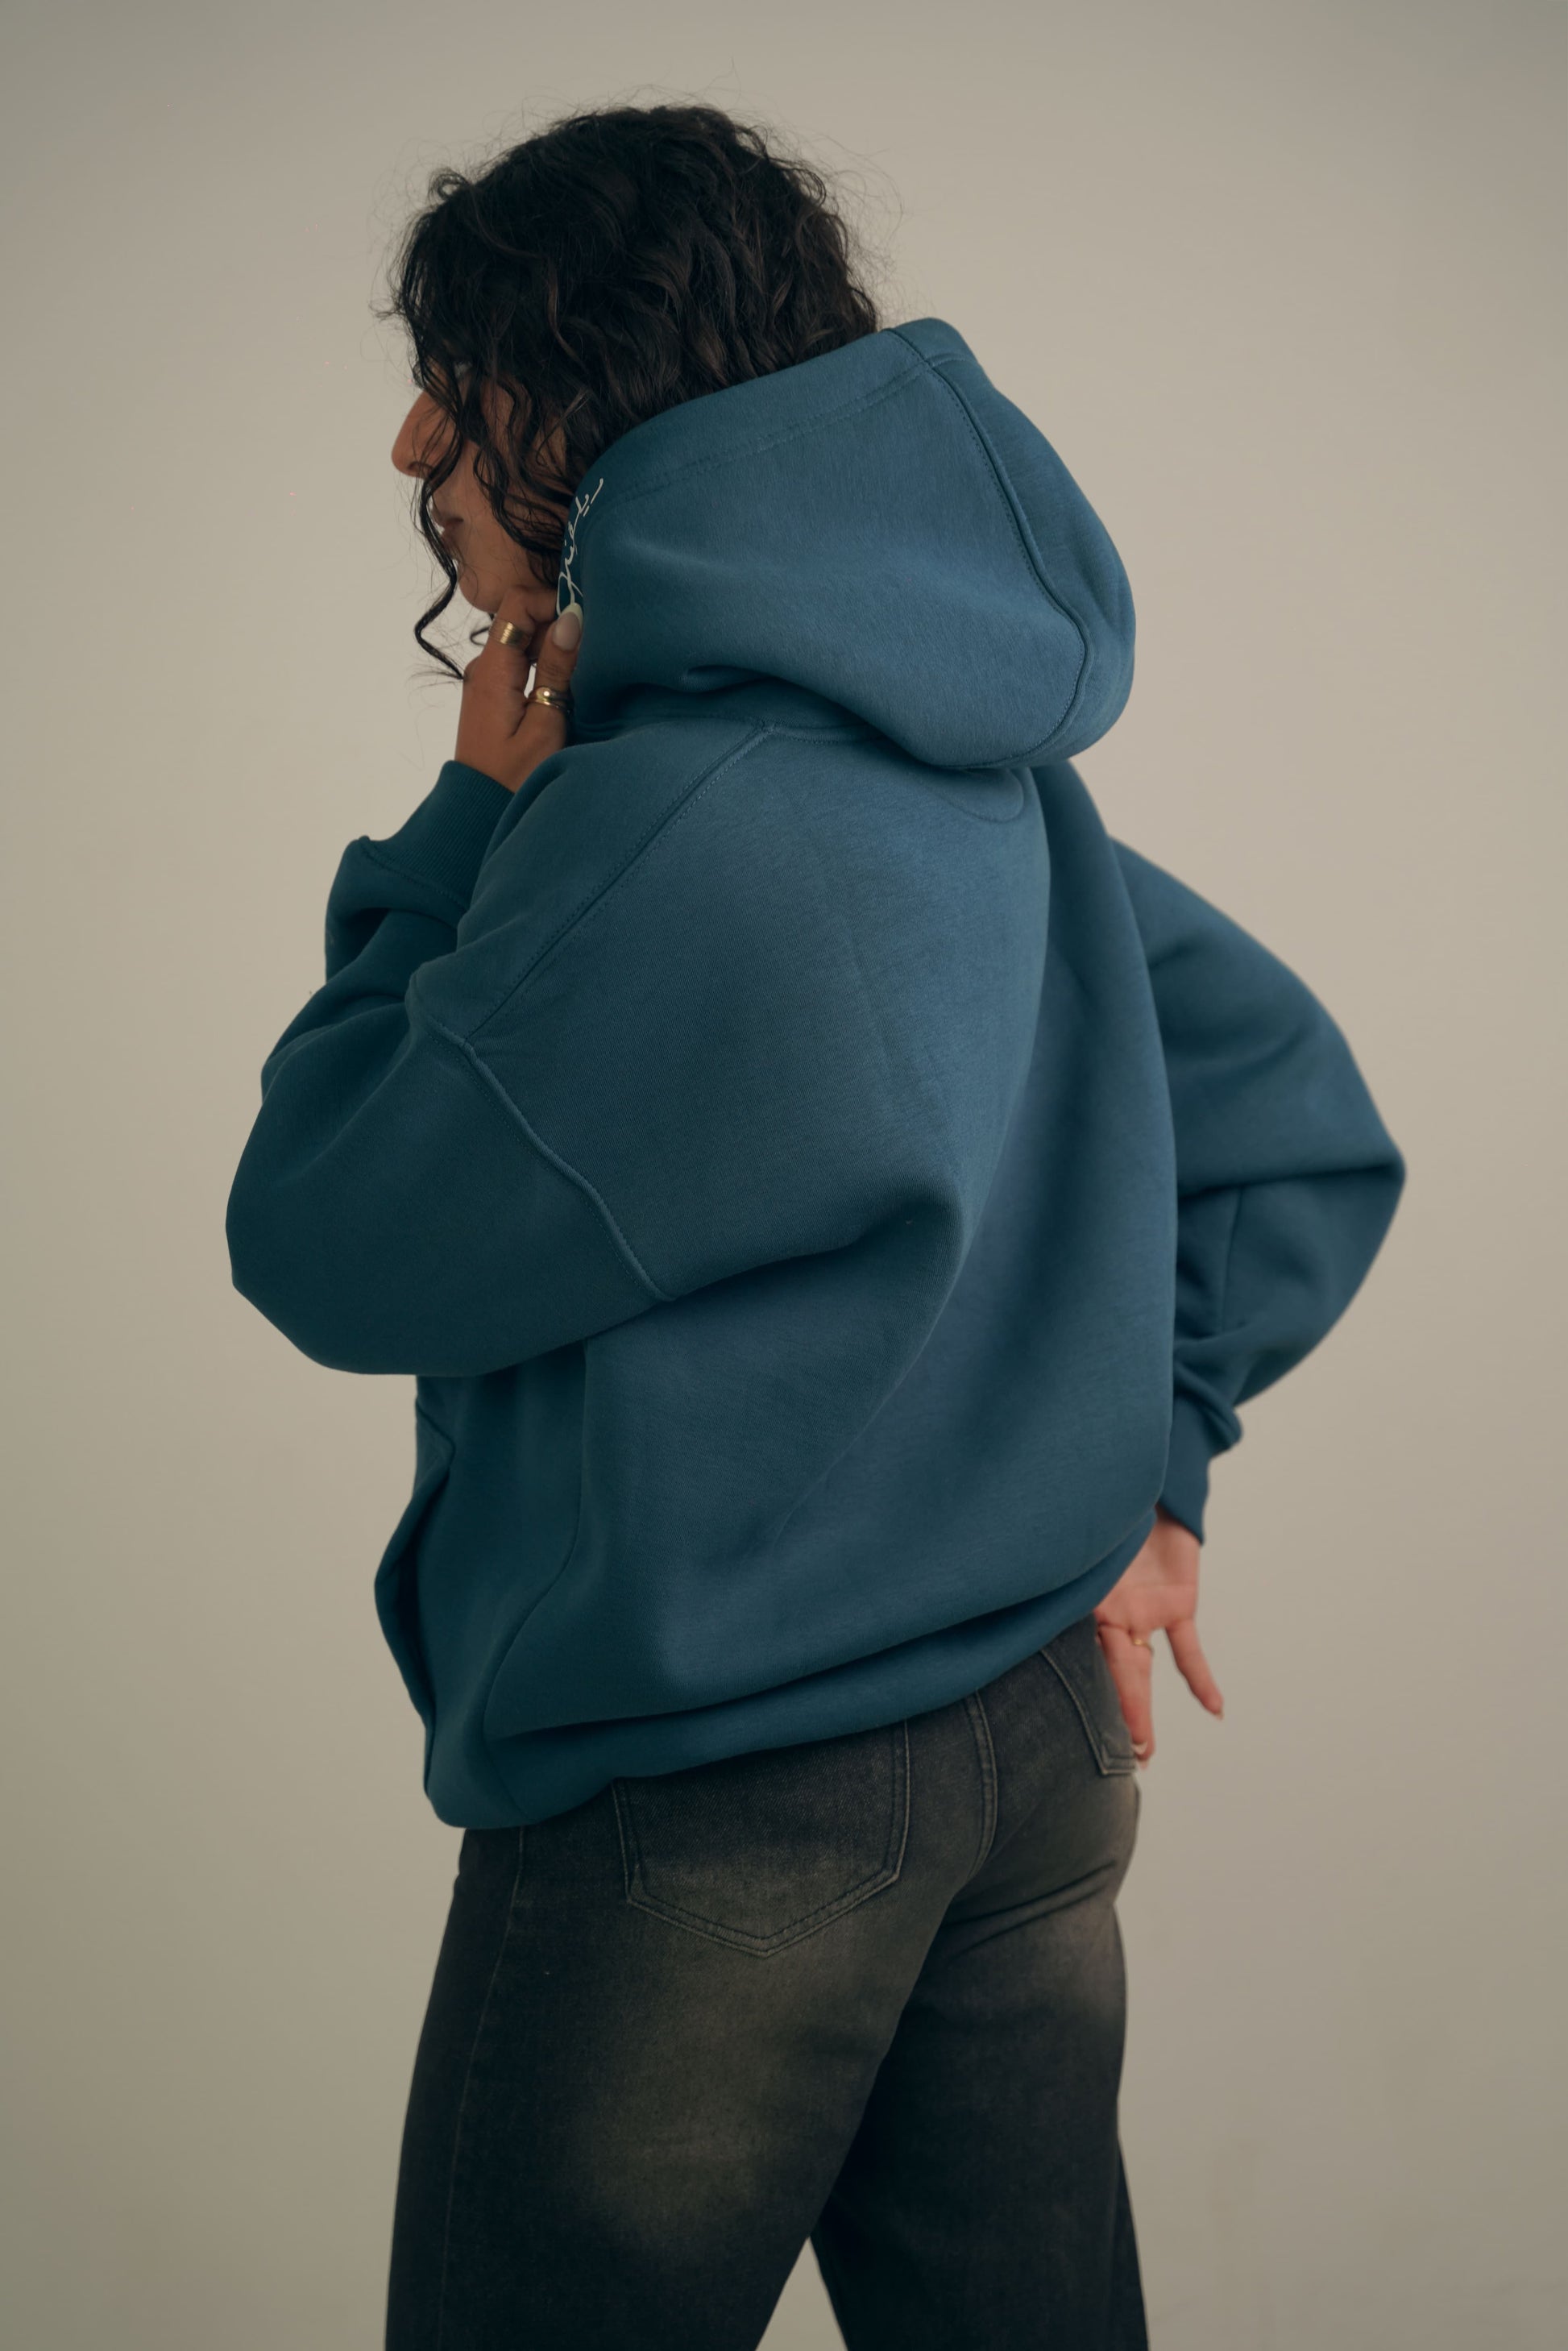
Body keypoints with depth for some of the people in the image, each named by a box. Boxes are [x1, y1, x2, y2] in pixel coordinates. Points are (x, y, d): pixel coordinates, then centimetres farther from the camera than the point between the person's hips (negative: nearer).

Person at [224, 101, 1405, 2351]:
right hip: (1042, 1741, 8)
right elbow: (1310, 1131, 10)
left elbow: (323, 1256, -13)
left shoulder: (668, 830, -23)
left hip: (713, 1807, -8)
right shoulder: (988, 767, 4)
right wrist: (1144, 1467, 8)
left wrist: (469, 818, -6)